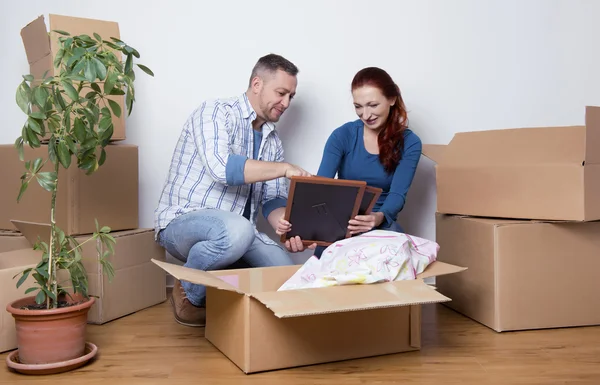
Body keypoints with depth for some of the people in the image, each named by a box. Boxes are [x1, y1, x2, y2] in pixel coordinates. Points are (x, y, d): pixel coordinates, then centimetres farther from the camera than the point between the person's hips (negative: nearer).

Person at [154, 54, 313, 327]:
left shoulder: (273, 141, 12)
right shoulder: (216, 112, -9)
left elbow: (273, 199, 8)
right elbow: (221, 167, -28)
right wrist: (284, 168, -25)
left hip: (236, 230, 6)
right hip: (182, 222, -6)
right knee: (237, 229, -38)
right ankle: (189, 293, -9)